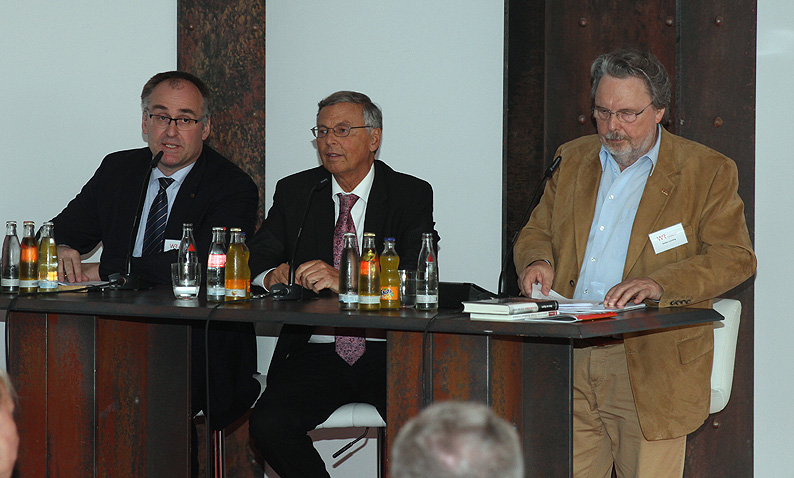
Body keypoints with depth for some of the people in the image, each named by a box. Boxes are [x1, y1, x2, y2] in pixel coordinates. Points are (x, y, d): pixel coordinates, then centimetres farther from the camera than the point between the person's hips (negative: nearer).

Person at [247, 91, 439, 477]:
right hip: (316, 354, 2)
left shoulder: (412, 195, 5)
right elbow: (257, 262, 9)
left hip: (390, 356, -2)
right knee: (268, 424, -26)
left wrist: (346, 281, -26)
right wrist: (272, 278, -17)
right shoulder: (294, 192, 14)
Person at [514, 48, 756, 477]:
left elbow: (734, 257, -5)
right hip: (569, 361, 4)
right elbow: (537, 230, 22)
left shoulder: (709, 172, 1)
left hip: (652, 366, -3)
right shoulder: (573, 159, 15)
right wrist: (537, 261, -3)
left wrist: (659, 285, -21)